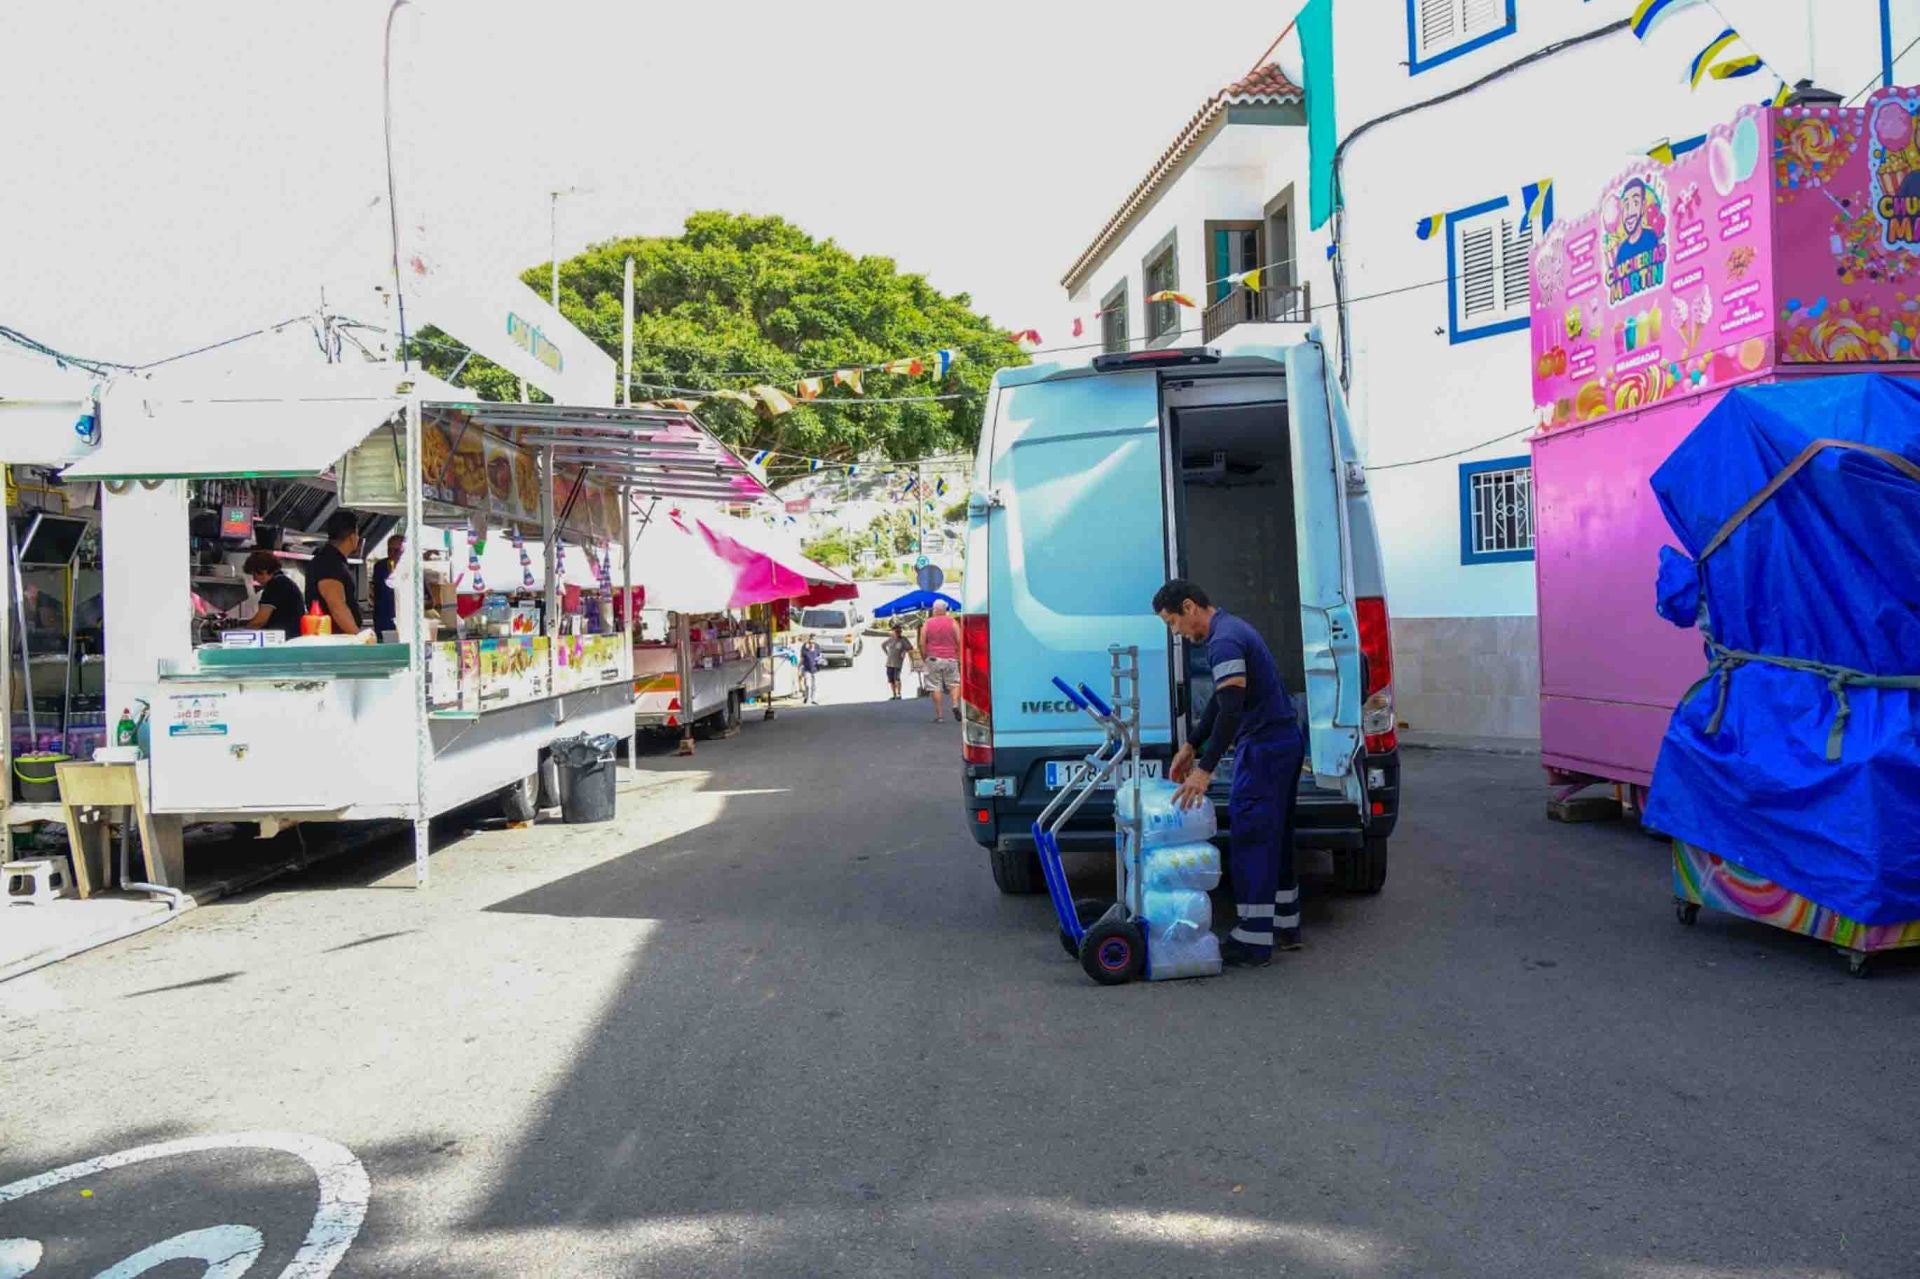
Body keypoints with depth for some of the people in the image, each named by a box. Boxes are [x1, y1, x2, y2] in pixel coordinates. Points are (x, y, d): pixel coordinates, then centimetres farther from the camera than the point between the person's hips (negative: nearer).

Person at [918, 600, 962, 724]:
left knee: (936, 687, 2)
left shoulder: (927, 624, 3)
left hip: (933, 659, 0)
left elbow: (922, 644, 0)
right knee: (955, 683, 9)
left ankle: (939, 714, -1)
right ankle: (956, 704, -15)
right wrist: (959, 658, 5)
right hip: (951, 659, 0)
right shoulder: (953, 623, 2)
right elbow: (959, 641, -3)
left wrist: (924, 659, 8)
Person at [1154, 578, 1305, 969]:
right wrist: (1191, 746, 23)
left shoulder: (1224, 641, -19)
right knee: (1275, 837, 17)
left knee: (1250, 841, -6)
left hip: (1264, 748, -11)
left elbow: (1232, 709, -28)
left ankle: (1253, 941, -2)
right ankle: (1285, 926, 25)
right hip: (1285, 742, 11)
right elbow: (1221, 701, 22)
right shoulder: (1232, 629, 15)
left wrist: (1205, 770, -29)